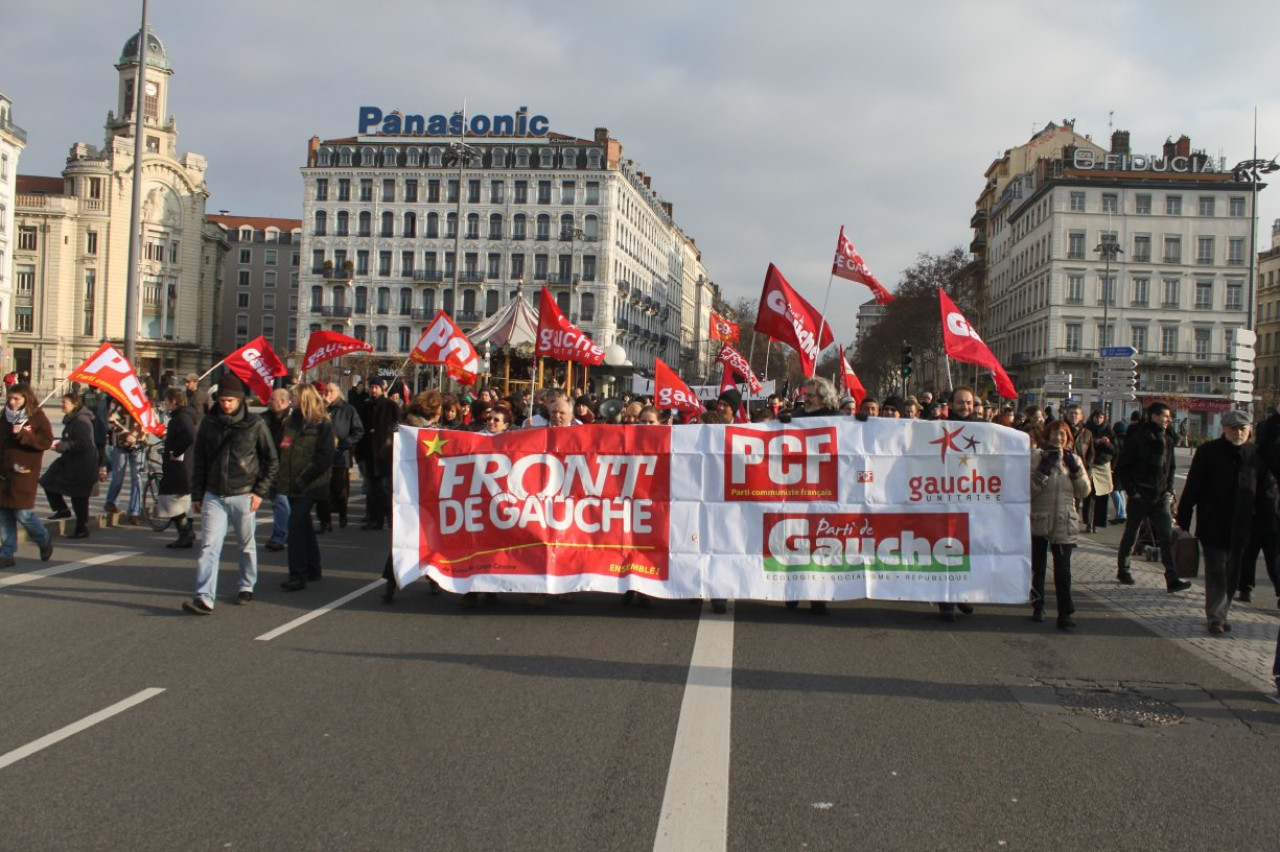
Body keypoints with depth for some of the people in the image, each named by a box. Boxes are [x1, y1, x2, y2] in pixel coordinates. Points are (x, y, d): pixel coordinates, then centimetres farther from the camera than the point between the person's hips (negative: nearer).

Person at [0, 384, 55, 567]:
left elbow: (47, 442, -13)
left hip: (25, 474, -5)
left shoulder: (38, 417, -5)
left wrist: (22, 435, -21)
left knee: (23, 514, -7)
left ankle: (44, 541, 20)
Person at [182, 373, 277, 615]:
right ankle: (204, 597, -11)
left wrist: (261, 492, -5)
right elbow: (199, 462, 11)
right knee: (209, 546, -7)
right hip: (214, 496, 2)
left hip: (243, 496, -2)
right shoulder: (208, 424, 4)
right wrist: (197, 495, 9)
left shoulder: (255, 425, -3)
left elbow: (271, 461, 3)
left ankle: (246, 586, 29)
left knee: (246, 546, 11)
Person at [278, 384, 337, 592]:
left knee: (296, 524, -14)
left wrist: (302, 479, -19)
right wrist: (280, 477, 5)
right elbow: (280, 450, 18)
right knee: (303, 525, 14)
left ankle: (298, 575, -12)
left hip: (309, 486, -7)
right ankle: (312, 570, 25)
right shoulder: (291, 422, 13)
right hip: (292, 484, 7)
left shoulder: (322, 424, -9)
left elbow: (325, 457, -15)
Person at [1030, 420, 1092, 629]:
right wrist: (1044, 469, -21)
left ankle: (1065, 614, -5)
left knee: (1063, 569, -6)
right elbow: (1029, 488, -12)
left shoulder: (1073, 459, 9)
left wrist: (1075, 468, -8)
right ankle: (1038, 608, 23)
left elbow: (1083, 491, 3)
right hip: (1039, 521, -1)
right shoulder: (1037, 456, -2)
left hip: (1065, 524, 1)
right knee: (1038, 567, 9)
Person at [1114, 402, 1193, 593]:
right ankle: (1122, 570, 27)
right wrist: (1132, 491, -12)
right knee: (1130, 535, 9)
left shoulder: (1167, 440, 8)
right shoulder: (1136, 439, -9)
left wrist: (1169, 489, 8)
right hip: (1139, 496, -4)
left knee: (1167, 536, -7)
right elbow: (1121, 467, -8)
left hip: (1160, 497, 4)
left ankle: (1172, 579, -12)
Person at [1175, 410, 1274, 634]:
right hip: (1212, 527, -3)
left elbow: (1266, 492, 11)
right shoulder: (1207, 452, -4)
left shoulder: (1257, 455, 4)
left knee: (1232, 574, 10)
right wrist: (1183, 521, -5)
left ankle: (1221, 613, 21)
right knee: (1216, 572, -2)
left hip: (1241, 528, 3)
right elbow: (1192, 488, -3)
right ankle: (1216, 617, 0)